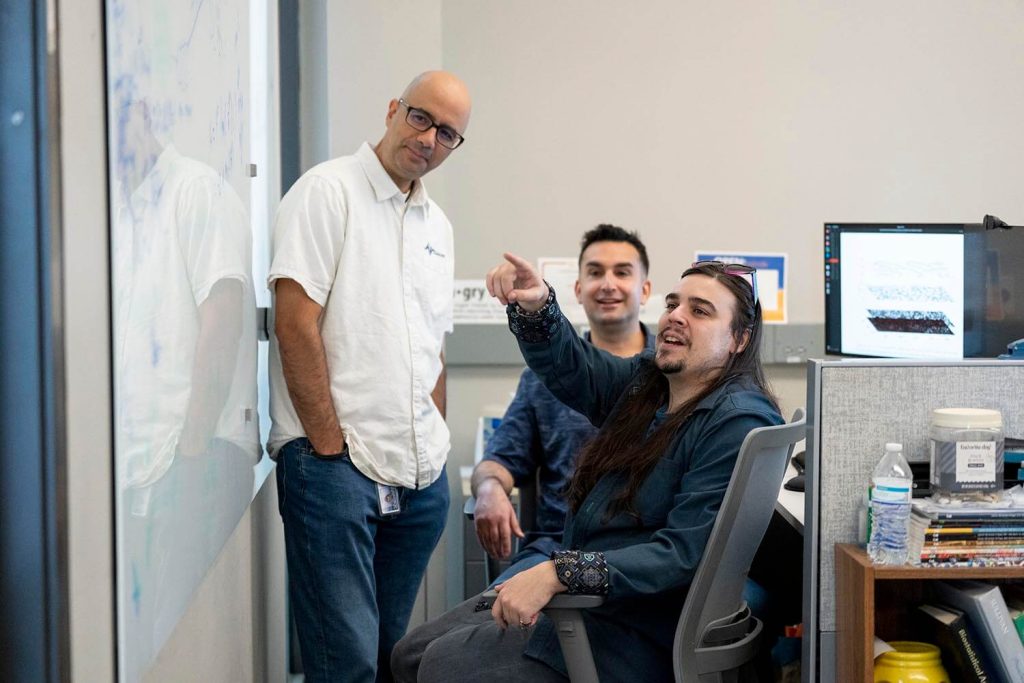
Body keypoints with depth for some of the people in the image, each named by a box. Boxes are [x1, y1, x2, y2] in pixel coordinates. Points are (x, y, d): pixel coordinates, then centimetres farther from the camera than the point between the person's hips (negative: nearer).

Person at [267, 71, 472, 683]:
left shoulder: (437, 225, 17)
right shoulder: (328, 191, -5)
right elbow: (295, 324, -13)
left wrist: (435, 448, 13)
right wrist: (329, 447, -14)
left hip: (420, 474, 7)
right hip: (336, 464, -7)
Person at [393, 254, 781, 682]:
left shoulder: (739, 423, -18)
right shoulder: (644, 382, 10)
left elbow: (685, 554, -25)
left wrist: (559, 572, -31)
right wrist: (535, 305, -19)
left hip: (629, 643, -9)